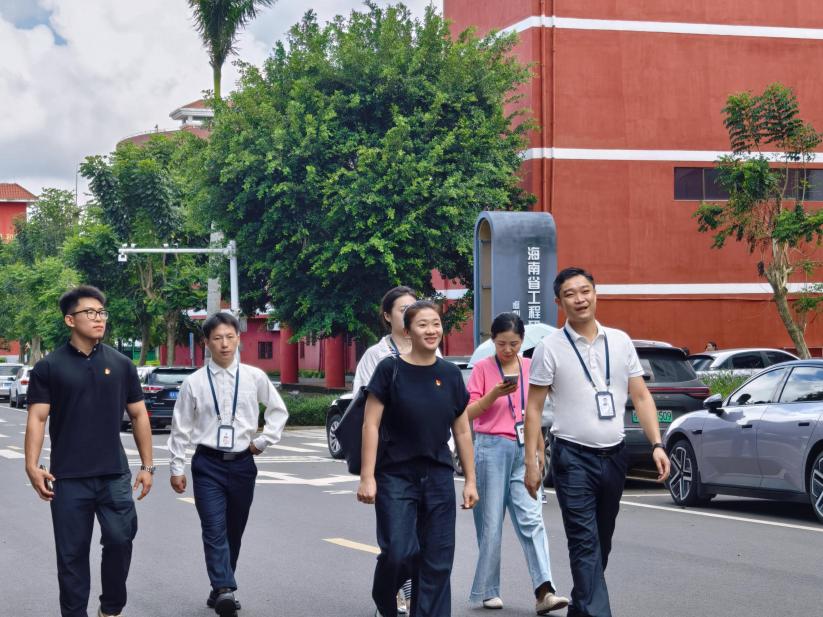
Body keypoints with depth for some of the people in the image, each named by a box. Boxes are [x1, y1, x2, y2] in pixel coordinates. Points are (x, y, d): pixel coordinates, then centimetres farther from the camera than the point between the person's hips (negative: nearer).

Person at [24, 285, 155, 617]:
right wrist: (32, 467, -15)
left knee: (120, 539, -5)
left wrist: (147, 466, 7)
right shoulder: (49, 367, 2)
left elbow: (139, 416, 11)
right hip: (68, 478, -1)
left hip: (114, 475, 1)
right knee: (72, 553, 4)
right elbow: (37, 419, -3)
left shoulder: (120, 364, 7)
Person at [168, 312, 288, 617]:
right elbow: (181, 428, 2)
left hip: (242, 463, 2)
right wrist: (176, 468, 2)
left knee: (234, 532, 9)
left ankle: (220, 590, 22)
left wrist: (263, 441, 5)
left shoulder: (255, 377, 1)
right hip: (208, 464, -2)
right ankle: (224, 591, -24)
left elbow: (278, 411, 15)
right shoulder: (194, 382, -4)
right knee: (214, 531, -14)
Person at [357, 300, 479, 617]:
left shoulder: (450, 374, 7)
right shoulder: (390, 370, -5)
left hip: (438, 476, 4)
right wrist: (367, 476, -12)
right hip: (396, 475, -4)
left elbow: (462, 431, 12)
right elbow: (371, 425, -6)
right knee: (398, 552, -12)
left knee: (437, 561, 2)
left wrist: (470, 480, 10)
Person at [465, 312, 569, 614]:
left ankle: (544, 592, -16)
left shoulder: (531, 367, 9)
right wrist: (494, 394, -19)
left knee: (532, 520, -8)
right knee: (491, 523, 3)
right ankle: (488, 591, 13)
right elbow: (469, 413, -4)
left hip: (524, 450, 2)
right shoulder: (482, 368, 0)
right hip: (492, 448, -2)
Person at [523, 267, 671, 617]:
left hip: (613, 456, 4)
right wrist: (531, 462, -7)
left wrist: (657, 445, -3)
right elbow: (533, 408, -1)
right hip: (574, 458, -4)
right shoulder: (550, 348, -2)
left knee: (601, 545, 12)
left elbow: (641, 397, 8)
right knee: (585, 546, -12)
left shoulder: (620, 341, 8)